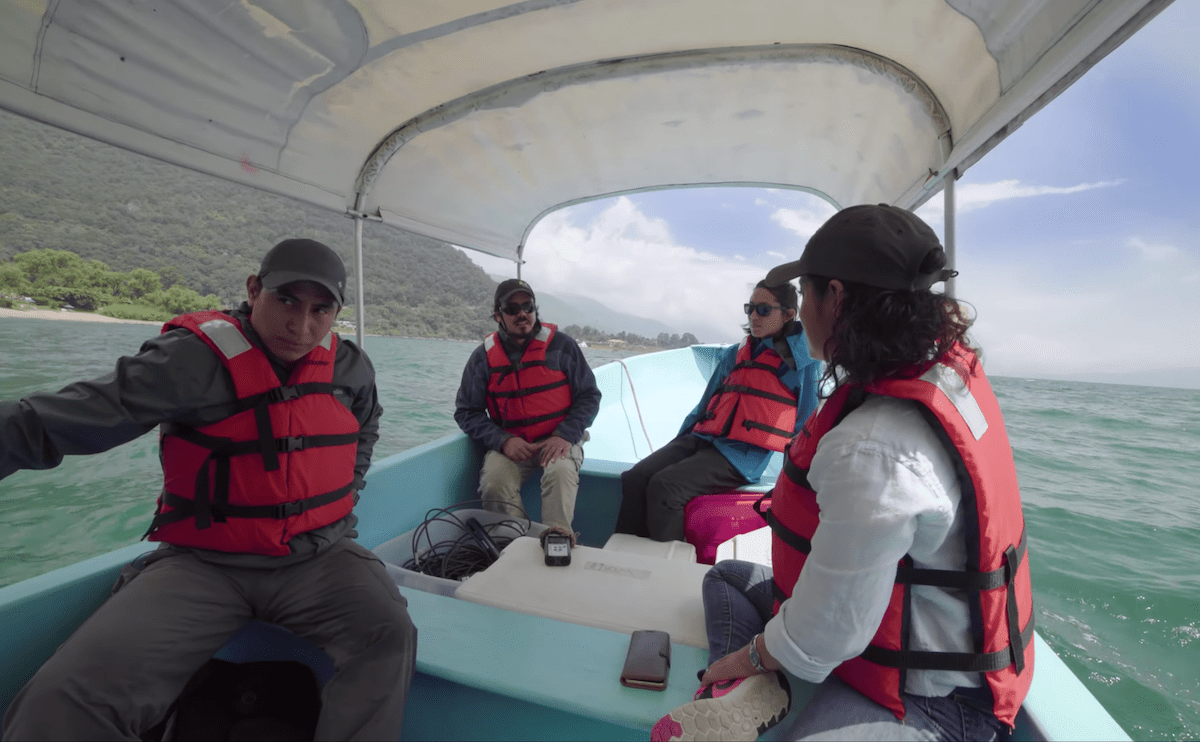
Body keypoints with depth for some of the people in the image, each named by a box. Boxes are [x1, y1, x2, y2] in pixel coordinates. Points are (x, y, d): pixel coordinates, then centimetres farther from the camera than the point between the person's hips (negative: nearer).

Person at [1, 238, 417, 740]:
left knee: (389, 635, -21)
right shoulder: (197, 358, -11)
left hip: (319, 556, 2)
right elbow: (78, 416, -19)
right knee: (65, 700, -21)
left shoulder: (350, 367, 3)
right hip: (203, 563, -1)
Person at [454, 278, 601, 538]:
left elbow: (589, 396, 3)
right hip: (510, 443, 2)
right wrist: (503, 440, -11)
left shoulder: (561, 345, 0)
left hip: (558, 439, -1)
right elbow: (466, 411, 6)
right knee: (493, 481, -25)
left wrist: (565, 436, -13)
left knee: (560, 470, -32)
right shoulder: (483, 356, 4)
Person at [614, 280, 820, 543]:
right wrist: (676, 446, 18)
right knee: (634, 478, -15)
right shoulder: (734, 354, 20)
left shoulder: (802, 358, 4)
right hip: (701, 439, 6)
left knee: (664, 486, -28)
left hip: (743, 455, -6)